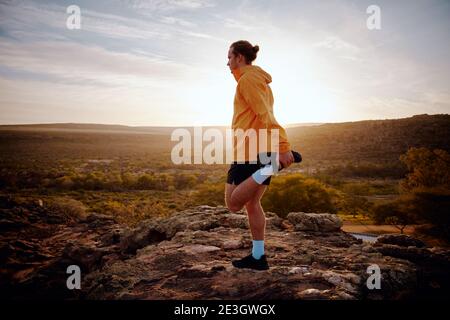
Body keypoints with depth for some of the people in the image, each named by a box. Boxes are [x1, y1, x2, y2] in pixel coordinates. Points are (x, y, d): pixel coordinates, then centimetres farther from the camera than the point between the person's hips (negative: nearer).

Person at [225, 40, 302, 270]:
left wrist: (282, 147, -28)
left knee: (234, 204, -4)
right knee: (252, 204, 13)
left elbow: (264, 115, -20)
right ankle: (258, 257, 17)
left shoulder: (247, 79, -8)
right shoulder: (261, 80, 21)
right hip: (264, 149, 10)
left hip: (251, 150, -9)